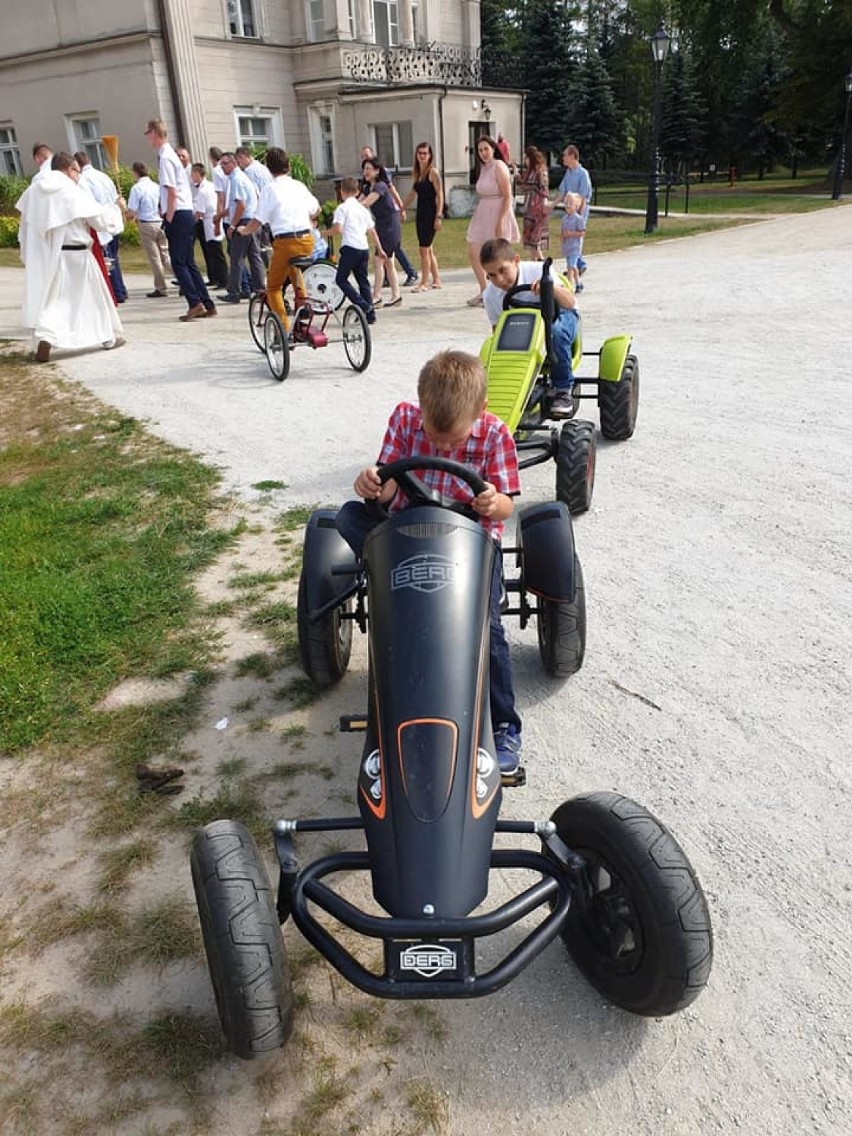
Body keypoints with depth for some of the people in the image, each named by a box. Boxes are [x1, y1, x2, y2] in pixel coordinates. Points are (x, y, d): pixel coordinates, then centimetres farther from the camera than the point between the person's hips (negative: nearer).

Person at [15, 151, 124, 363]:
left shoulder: (33, 191, 5)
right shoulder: (74, 193, -11)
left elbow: (26, 228, 10)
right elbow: (101, 218, -5)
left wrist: (28, 256, 19)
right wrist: (117, 208, 14)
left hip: (44, 257, 4)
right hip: (74, 256, -4)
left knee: (48, 300, 6)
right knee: (94, 295, 14)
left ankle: (44, 338, -16)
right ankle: (110, 336, 27)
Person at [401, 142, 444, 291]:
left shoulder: (433, 172, -8)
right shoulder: (416, 173, 13)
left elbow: (440, 195, -12)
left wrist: (439, 216, -19)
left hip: (430, 214, -8)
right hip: (420, 213, 8)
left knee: (424, 249, -8)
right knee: (428, 249, 11)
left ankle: (424, 283, -4)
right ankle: (436, 280, 20)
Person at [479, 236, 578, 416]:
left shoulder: (537, 271, -22)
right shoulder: (490, 296, -11)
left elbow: (570, 303, -28)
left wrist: (552, 287, -48)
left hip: (558, 316, -3)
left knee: (555, 332, -41)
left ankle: (563, 390, -23)